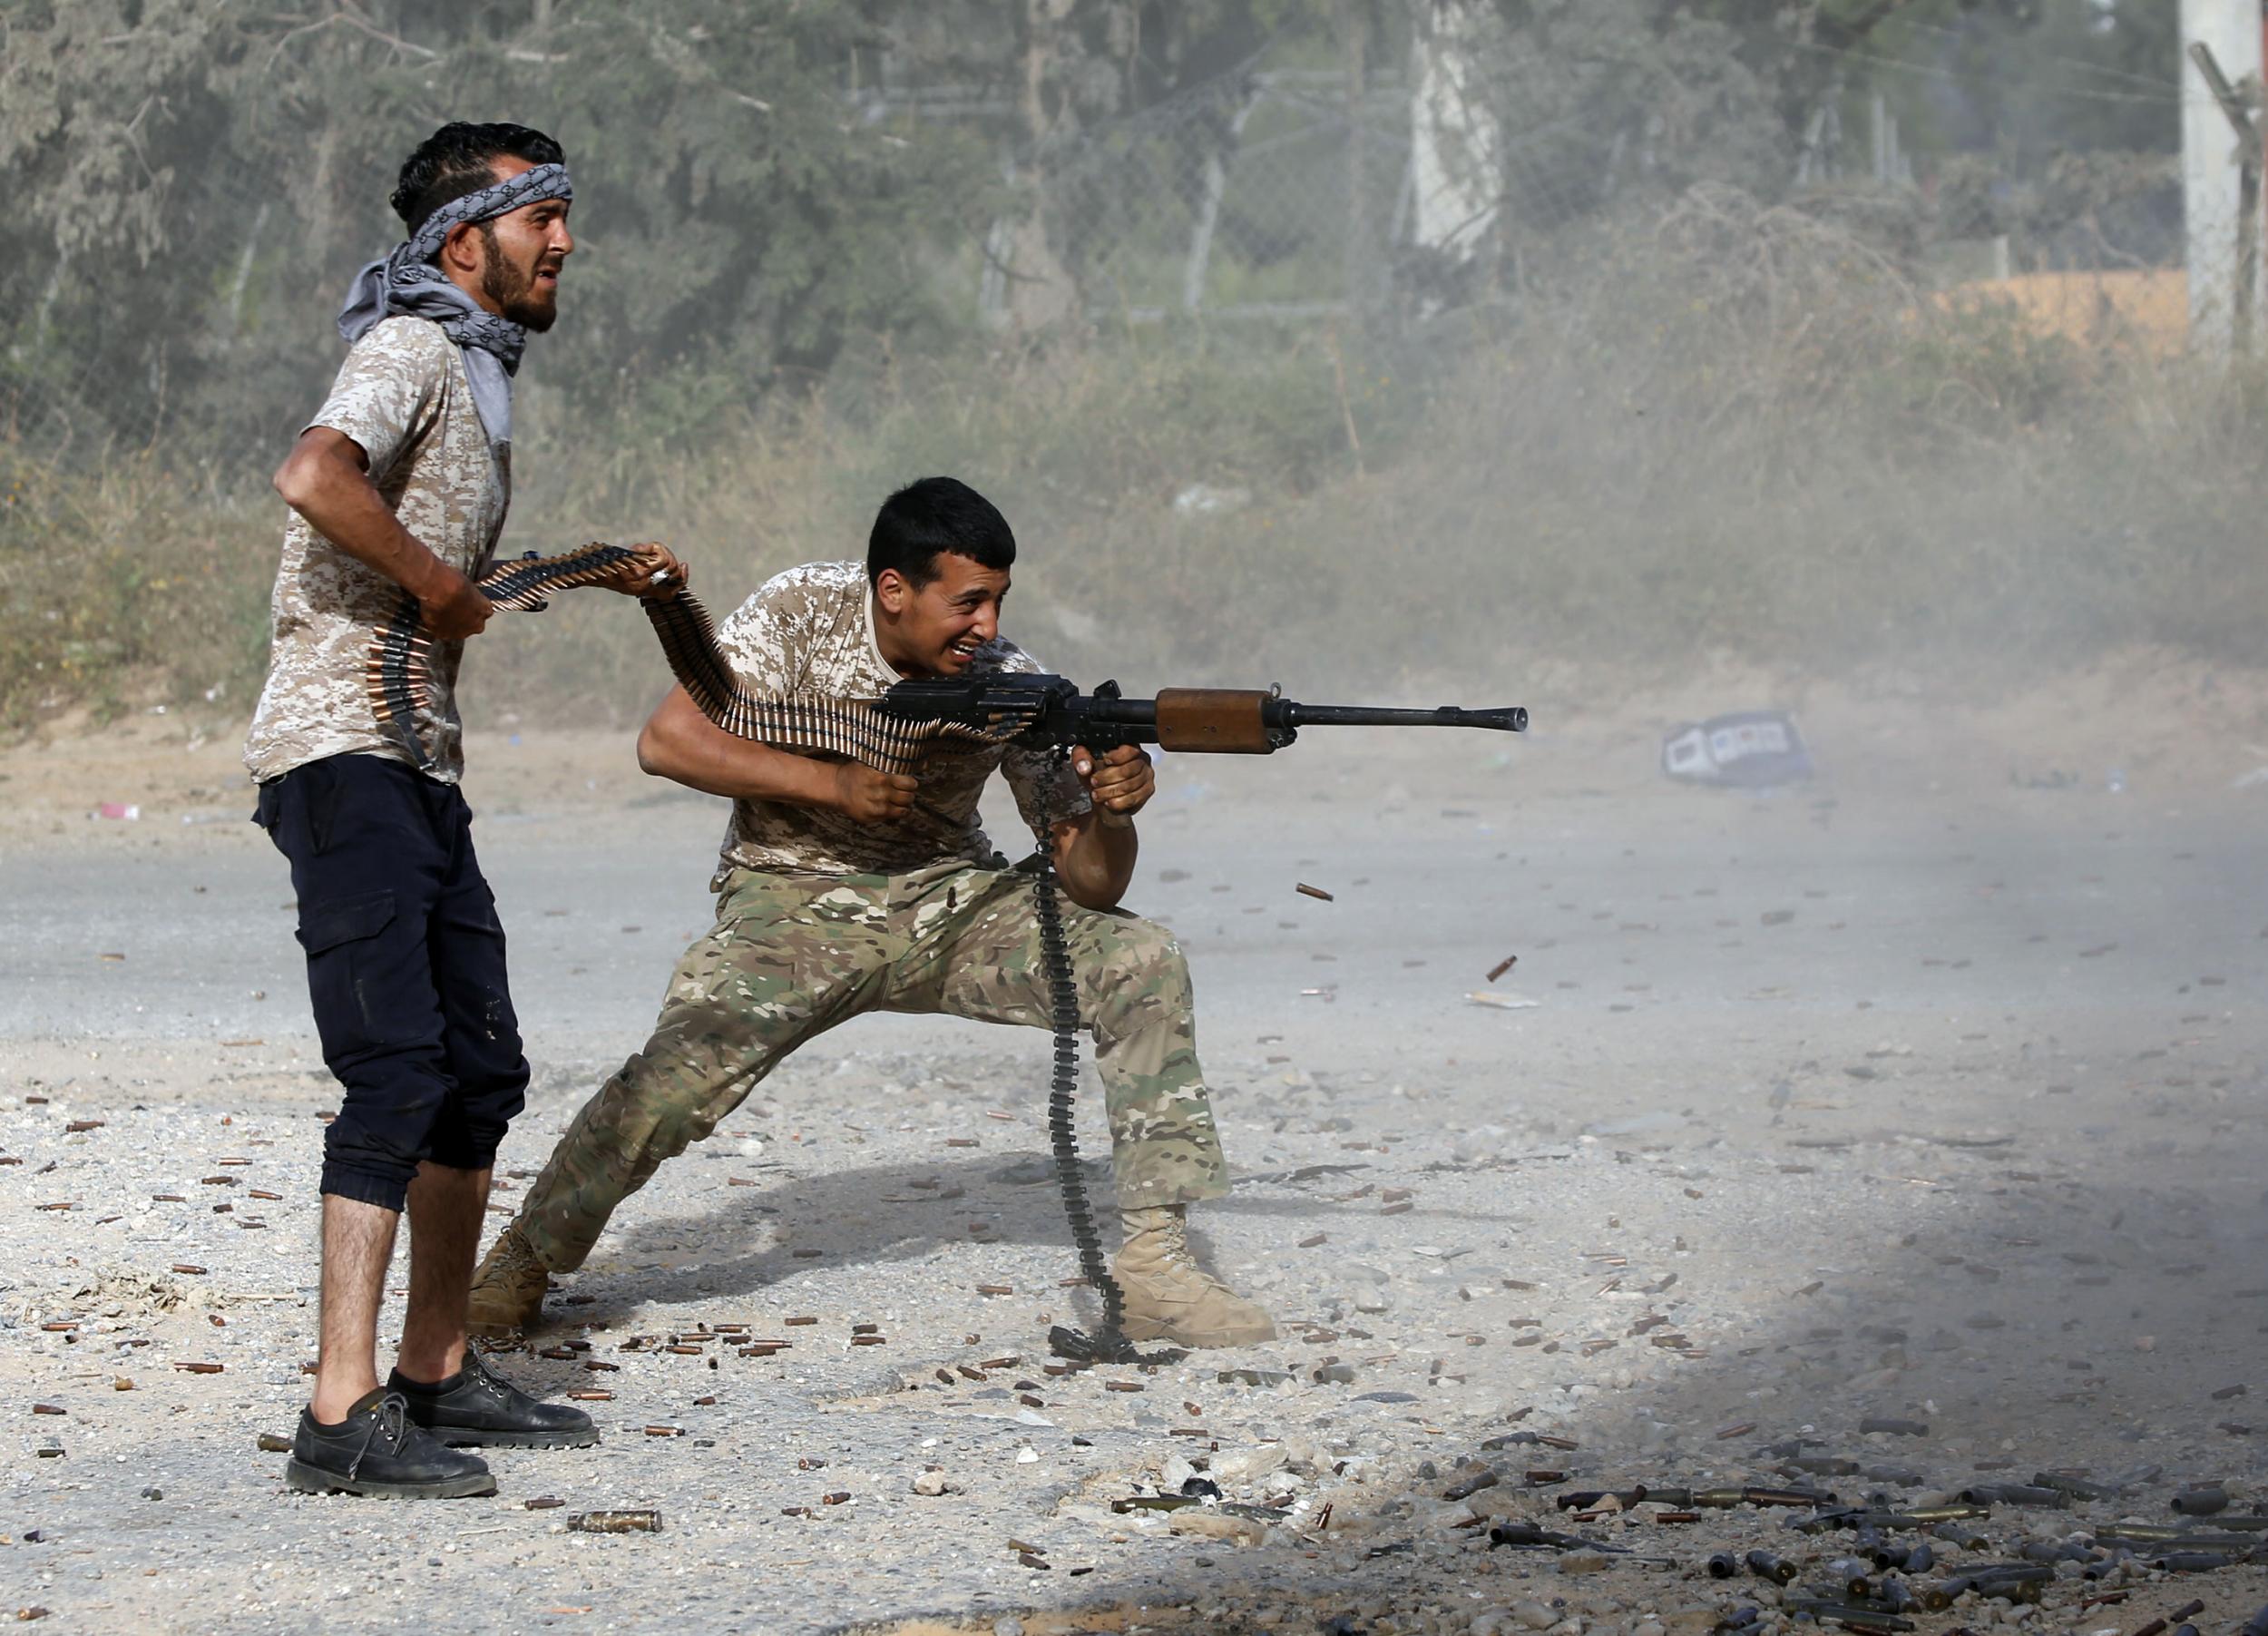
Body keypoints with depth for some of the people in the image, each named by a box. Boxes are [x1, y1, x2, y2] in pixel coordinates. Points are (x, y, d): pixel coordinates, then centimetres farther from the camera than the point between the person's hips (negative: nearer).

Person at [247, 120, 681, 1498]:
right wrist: (441, 585, -20)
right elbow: (315, 480, -31)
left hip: (425, 765, 10)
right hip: (344, 754, -10)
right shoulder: (413, 350, -10)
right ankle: (344, 1413, -19)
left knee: (483, 1069, 13)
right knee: (399, 1073, -17)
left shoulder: (482, 375, 21)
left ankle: (440, 1374, 24)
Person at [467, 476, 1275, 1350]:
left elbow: (1088, 886, -10)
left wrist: (1112, 814, -34)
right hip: (794, 908, -3)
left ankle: (1152, 1260, -16)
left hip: (951, 903, 3)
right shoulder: (804, 609, -14)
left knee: (1142, 964, -18)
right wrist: (835, 784, -26)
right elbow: (667, 739, -20)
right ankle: (522, 1263, -1)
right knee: (675, 1075, -27)